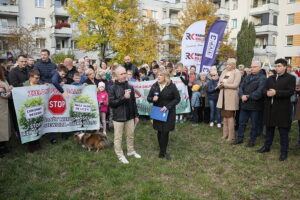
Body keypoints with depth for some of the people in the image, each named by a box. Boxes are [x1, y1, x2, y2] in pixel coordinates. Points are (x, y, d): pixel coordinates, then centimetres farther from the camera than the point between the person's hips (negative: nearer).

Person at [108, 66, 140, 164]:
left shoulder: (130, 87, 5)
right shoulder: (113, 88, -8)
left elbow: (133, 102, 10)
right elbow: (111, 103, -14)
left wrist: (136, 115, 10)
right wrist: (123, 97, -21)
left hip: (129, 116, 5)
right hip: (118, 117, -4)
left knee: (131, 135, 17)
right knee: (118, 137, 6)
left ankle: (131, 151, 36)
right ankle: (120, 155, 21)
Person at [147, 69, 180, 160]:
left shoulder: (172, 86, -8)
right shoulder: (154, 86, 1)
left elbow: (177, 99, -6)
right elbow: (148, 98, 7)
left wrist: (167, 106, -18)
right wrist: (153, 99, -18)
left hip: (168, 112, -3)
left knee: (165, 132, 0)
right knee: (160, 132, 8)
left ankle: (162, 152, 16)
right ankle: (163, 151, 25)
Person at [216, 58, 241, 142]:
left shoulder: (236, 72, -6)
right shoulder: (224, 71, 12)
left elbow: (235, 85, -14)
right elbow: (219, 83, 12)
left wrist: (224, 84, -15)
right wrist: (220, 85, -10)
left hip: (231, 97, -6)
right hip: (223, 97, 6)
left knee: (230, 116, -3)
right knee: (224, 115, 11)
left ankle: (231, 136, 6)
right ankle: (225, 134, 21)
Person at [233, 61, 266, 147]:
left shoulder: (262, 78, -8)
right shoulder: (247, 77, 12)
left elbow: (259, 92, -19)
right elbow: (241, 87, 5)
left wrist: (248, 96, -15)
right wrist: (242, 95, -14)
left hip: (255, 105, -6)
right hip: (245, 104, 6)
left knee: (254, 124, 8)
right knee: (241, 122, 13)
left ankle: (252, 140, 21)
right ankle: (240, 138, 26)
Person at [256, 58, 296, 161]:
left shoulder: (290, 78, -4)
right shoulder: (270, 78, 15)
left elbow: (290, 92, -14)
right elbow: (264, 89, 11)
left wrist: (276, 92, -23)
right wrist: (267, 92, -12)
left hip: (282, 108, -5)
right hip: (270, 107, 5)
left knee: (283, 131, 3)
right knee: (269, 128, 16)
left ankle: (284, 152, 14)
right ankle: (266, 147, 30)